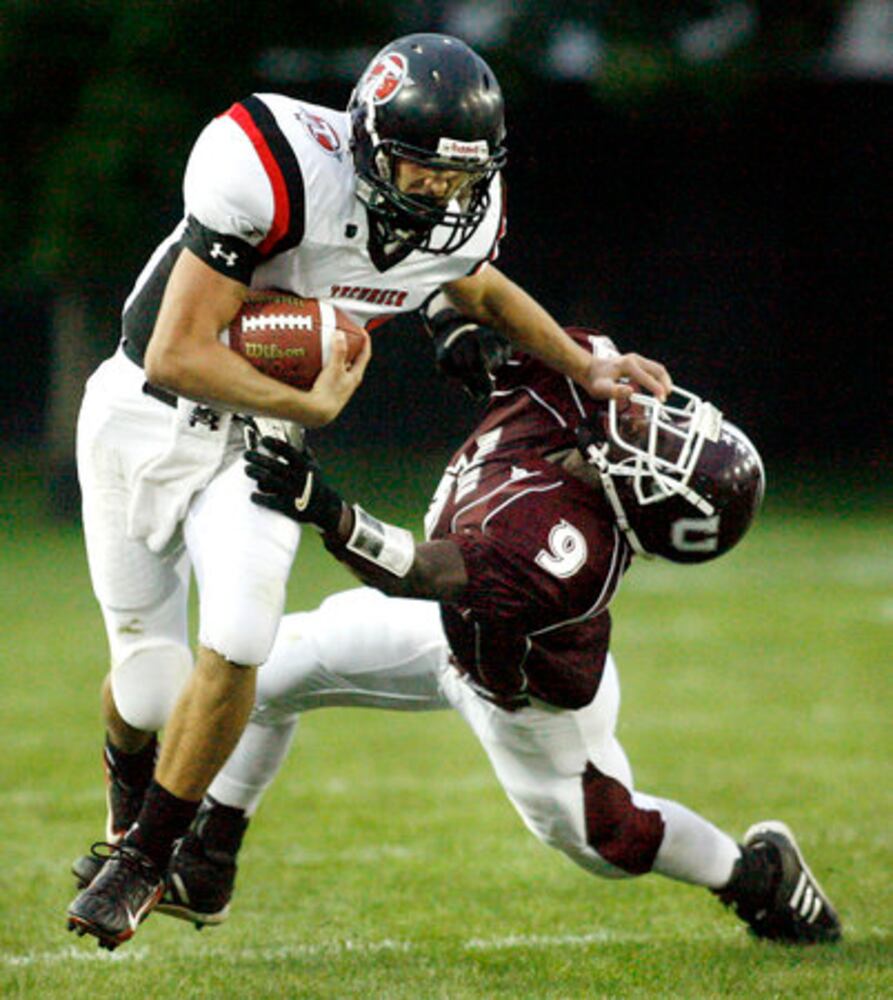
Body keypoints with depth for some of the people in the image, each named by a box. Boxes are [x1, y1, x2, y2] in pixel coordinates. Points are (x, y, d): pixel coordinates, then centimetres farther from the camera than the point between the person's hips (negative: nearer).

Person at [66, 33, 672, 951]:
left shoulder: (461, 216, -12)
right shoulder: (285, 177, -33)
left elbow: (484, 291, 16)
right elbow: (178, 356, -30)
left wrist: (585, 369, 9)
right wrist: (312, 407, -25)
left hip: (257, 439, 4)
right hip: (145, 416, -4)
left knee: (233, 646, -21)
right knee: (149, 685, 0)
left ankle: (142, 858, 1)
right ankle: (128, 797, 39)